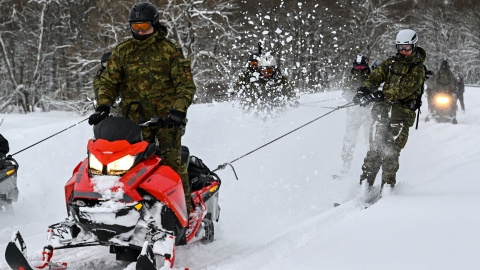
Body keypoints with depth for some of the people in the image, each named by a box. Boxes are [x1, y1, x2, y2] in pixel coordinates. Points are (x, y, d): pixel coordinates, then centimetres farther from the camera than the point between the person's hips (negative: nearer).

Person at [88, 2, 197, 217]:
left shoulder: (170, 50, 1)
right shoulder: (122, 51, 10)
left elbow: (186, 84, -3)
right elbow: (109, 81, 9)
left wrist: (179, 111, -18)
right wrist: (103, 106, -9)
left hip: (166, 116, -3)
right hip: (135, 117, 3)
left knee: (171, 160, -10)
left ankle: (186, 206, -4)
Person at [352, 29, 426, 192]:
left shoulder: (418, 69, 1)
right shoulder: (390, 63, 17)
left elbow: (406, 89, -14)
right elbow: (376, 76, 5)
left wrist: (383, 95, -26)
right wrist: (365, 89, -17)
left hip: (402, 112, -3)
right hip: (382, 110, 3)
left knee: (391, 151, -11)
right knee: (375, 148, -6)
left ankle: (387, 186, -9)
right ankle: (365, 184, -7)